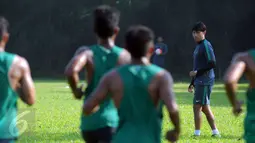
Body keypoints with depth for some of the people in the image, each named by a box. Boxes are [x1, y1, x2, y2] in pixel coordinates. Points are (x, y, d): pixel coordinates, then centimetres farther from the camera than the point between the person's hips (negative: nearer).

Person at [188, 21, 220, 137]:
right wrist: (192, 83, 21)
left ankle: (197, 133, -4)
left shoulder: (206, 45, -12)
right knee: (205, 108, 13)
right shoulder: (198, 46, 17)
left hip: (205, 82, -10)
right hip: (200, 82, 10)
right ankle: (215, 132, 19)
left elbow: (212, 64, -20)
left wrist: (197, 72, -16)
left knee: (197, 106, -8)